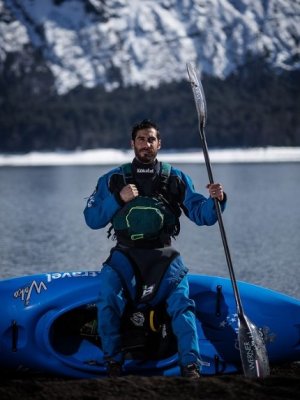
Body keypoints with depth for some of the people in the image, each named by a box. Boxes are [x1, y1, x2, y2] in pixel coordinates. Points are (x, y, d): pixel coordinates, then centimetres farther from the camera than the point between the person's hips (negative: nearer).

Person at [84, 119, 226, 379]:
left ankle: (191, 367, -30)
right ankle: (113, 362, -20)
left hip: (163, 255, 0)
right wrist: (118, 198, -8)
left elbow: (201, 214, 6)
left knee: (180, 298, -26)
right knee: (109, 295, -28)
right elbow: (92, 219, 7)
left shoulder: (176, 179, 14)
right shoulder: (113, 179, 13)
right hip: (125, 254, 0)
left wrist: (215, 200, -16)